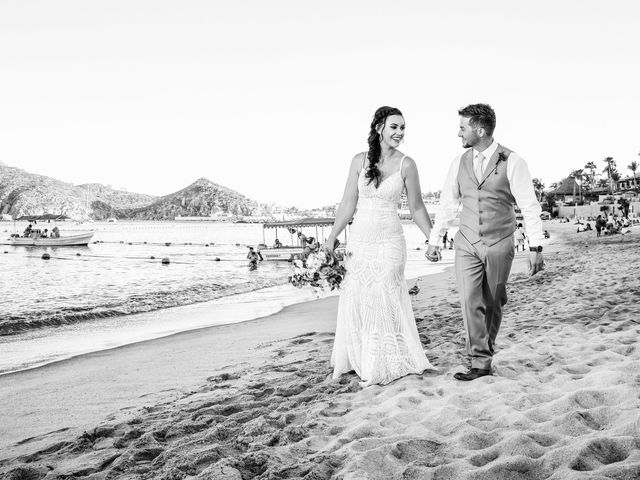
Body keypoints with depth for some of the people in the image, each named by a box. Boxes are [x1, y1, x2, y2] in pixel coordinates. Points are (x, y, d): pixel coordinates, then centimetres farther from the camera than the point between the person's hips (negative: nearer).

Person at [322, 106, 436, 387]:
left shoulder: (406, 165, -3)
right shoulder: (360, 161, 2)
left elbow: (416, 207, 4)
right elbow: (348, 203, 6)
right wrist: (332, 237, 5)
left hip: (389, 242, -2)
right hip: (359, 240, 2)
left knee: (385, 301, 0)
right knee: (355, 300, 8)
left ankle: (384, 365, 17)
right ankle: (356, 360, 25)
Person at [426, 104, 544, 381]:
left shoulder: (511, 162, -7)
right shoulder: (459, 163, 5)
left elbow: (530, 206, -7)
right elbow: (448, 204, 13)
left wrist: (536, 247, -11)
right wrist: (434, 239, 12)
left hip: (499, 244, -2)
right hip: (467, 244, 3)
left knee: (492, 304, 7)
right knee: (470, 301, -8)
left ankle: (485, 351, 27)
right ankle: (480, 362, -2)